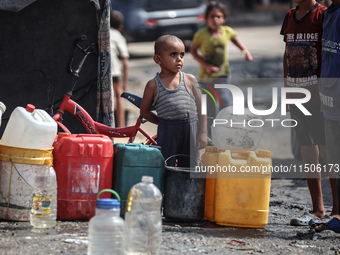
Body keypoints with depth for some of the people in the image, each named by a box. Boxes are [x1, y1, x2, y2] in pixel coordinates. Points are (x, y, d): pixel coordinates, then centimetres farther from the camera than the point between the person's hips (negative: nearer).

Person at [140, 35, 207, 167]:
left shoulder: (190, 80, 4)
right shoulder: (153, 85, 0)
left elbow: (201, 107, 6)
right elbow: (144, 111, 8)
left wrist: (203, 133, 1)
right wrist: (163, 122, 3)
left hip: (191, 131, 2)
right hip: (167, 131, -2)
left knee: (189, 166, 6)